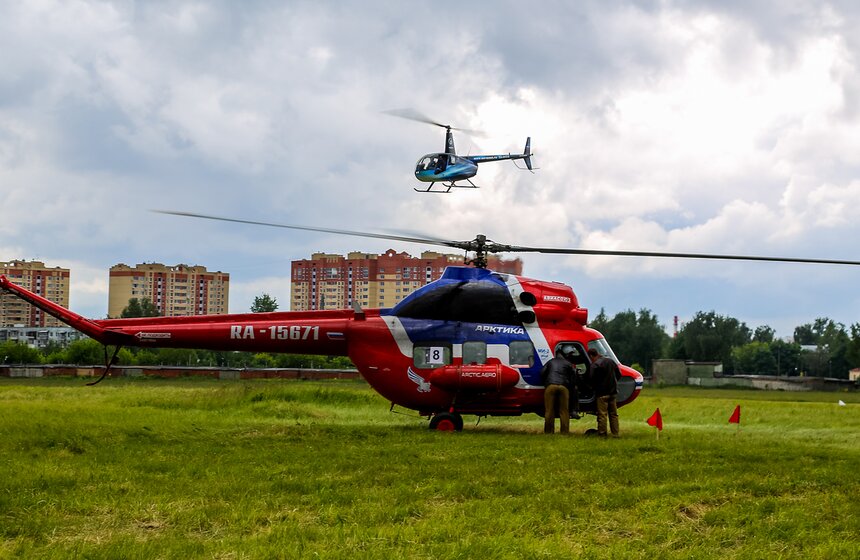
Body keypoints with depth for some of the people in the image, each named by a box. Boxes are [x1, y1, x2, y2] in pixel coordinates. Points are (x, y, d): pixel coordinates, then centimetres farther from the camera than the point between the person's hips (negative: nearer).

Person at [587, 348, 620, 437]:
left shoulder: (595, 365, -14)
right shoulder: (611, 361, 9)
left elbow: (592, 380, -15)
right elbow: (619, 375, 15)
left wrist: (595, 387, 5)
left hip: (602, 393, -7)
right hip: (613, 392, 7)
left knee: (602, 414, -2)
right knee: (613, 414, 12)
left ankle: (602, 433, 0)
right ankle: (615, 433, 13)